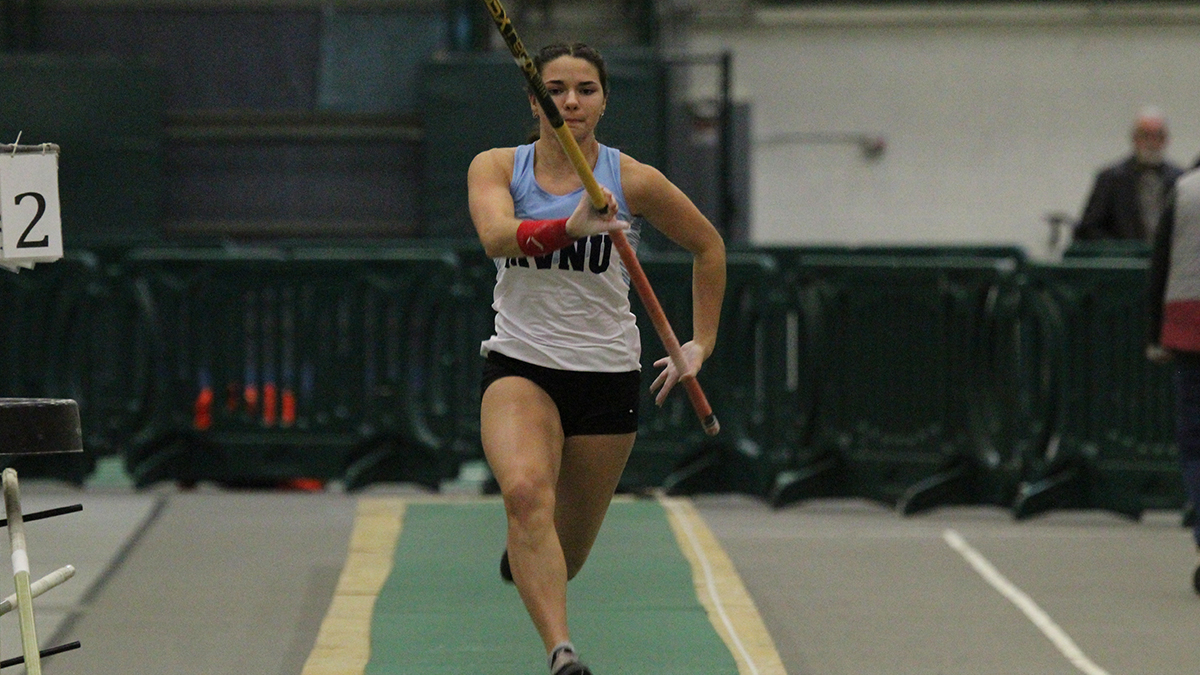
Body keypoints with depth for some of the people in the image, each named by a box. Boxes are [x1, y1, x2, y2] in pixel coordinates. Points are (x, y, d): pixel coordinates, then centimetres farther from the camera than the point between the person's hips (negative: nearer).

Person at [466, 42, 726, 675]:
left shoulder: (633, 181, -3)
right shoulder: (496, 167, -2)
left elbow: (708, 246, 12)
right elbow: (496, 236, -24)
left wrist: (701, 344, 9)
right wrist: (568, 226, -41)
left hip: (608, 370, 1)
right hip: (520, 364, -1)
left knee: (567, 548, 7)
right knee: (525, 491, -30)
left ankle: (522, 554, 46)